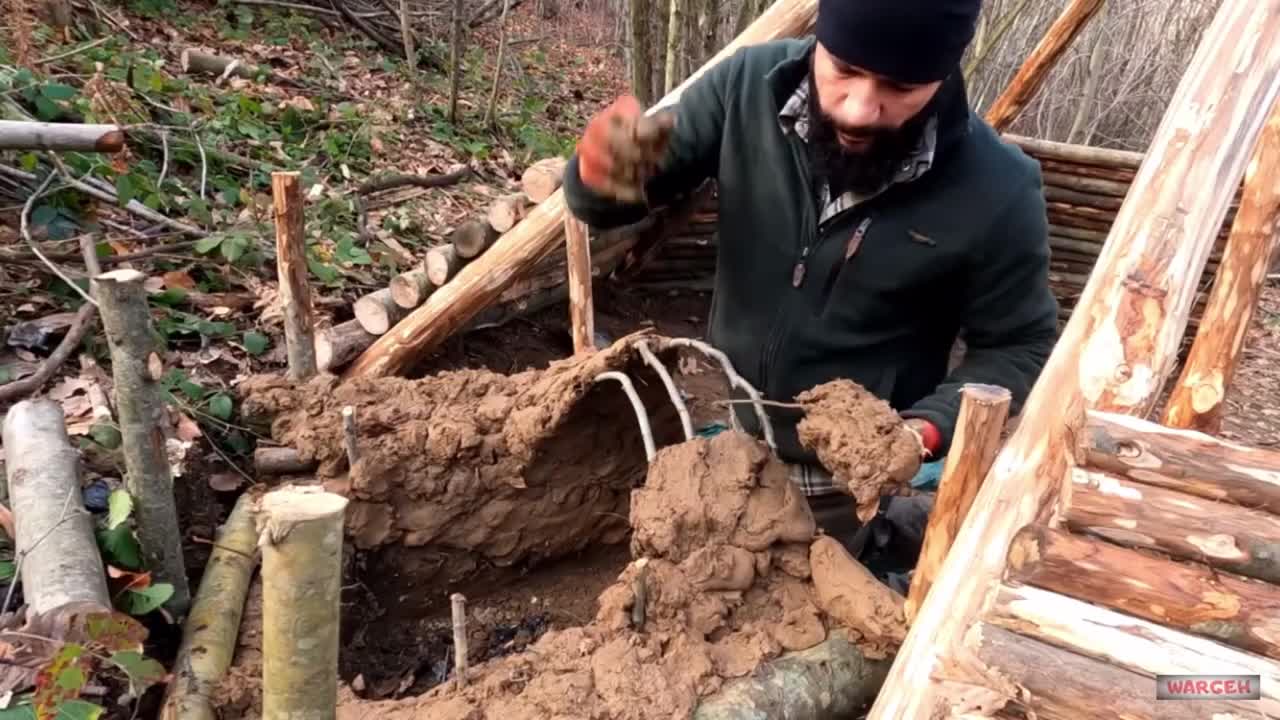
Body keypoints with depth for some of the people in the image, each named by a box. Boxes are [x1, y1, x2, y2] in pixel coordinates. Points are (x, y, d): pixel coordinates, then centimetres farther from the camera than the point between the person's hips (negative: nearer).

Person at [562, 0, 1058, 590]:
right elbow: (603, 203, -10)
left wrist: (927, 428, -26)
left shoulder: (997, 191, -24)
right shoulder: (747, 86, -18)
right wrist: (601, 171, -33)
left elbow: (1017, 347, -9)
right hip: (731, 451, 4)